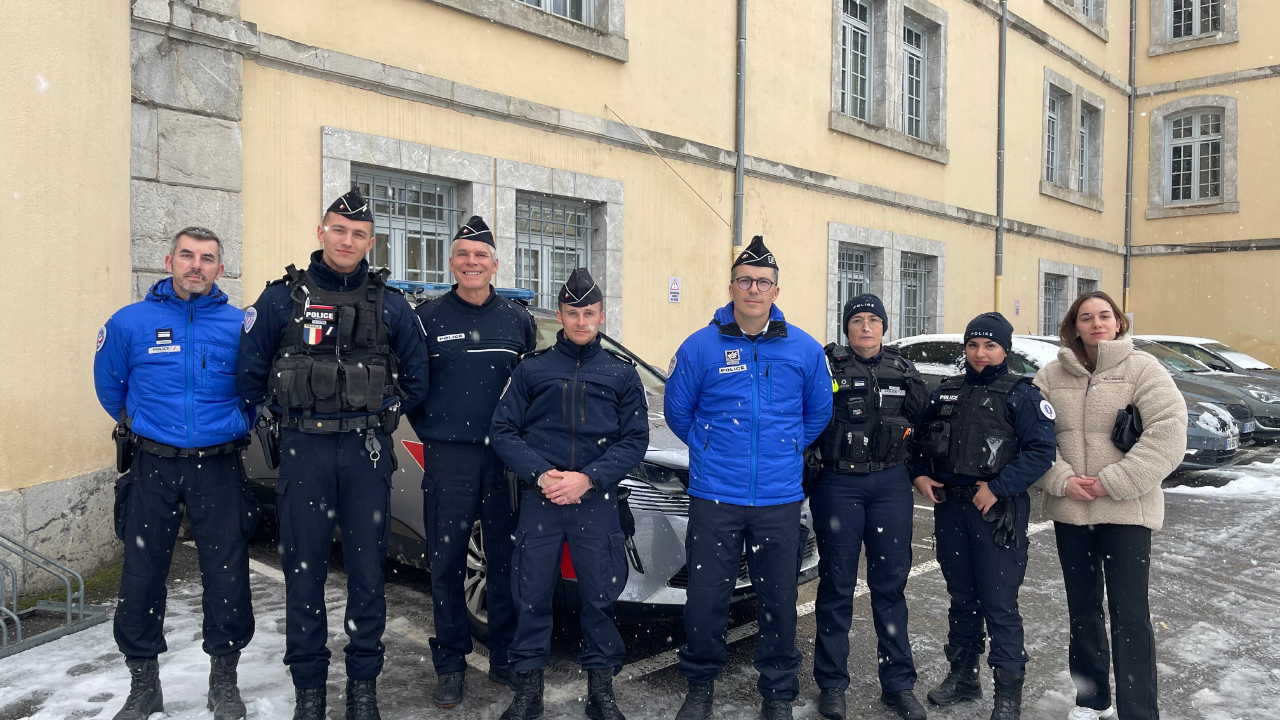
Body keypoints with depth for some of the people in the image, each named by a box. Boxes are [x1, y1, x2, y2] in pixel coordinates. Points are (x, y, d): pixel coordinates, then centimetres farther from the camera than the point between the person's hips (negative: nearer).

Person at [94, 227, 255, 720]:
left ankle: (223, 680, 21)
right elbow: (110, 385, 17)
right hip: (152, 466, 1)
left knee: (227, 575, 2)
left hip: (218, 468, -1)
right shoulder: (130, 322, 2)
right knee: (142, 575, 6)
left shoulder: (241, 325, 0)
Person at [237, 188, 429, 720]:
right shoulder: (282, 298, 4)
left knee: (367, 570, 5)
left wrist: (377, 417, 6)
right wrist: (278, 426, 3)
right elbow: (250, 373, 6)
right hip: (303, 451, -1)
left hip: (367, 452, 1)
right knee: (304, 570, 5)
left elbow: (416, 378, 11)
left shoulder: (390, 304, 7)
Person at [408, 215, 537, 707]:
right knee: (448, 563, 4)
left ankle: (505, 658, 22)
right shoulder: (428, 318, 3)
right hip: (448, 459, -1)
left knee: (506, 560, 7)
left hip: (506, 458, 2)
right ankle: (450, 665, 17)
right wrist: (430, 431, 0)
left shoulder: (517, 320, 9)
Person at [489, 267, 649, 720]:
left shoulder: (622, 373, 9)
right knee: (532, 595, 4)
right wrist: (540, 475, -11)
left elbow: (635, 439, 3)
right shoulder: (532, 368, 9)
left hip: (597, 502, 0)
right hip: (538, 500, 0)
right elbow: (503, 430, 4)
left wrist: (588, 478, -11)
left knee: (600, 595, 4)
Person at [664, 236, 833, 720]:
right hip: (714, 498, -1)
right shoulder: (700, 347, -1)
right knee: (705, 598, 3)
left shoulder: (805, 349, 3)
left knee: (779, 599, 9)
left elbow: (819, 413, 16)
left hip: (780, 500, 1)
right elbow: (678, 410, 10)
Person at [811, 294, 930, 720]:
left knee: (890, 584, 8)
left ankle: (898, 684, 20)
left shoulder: (902, 370, 10)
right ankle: (832, 684, 17)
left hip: (891, 485, 3)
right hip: (839, 485, -3)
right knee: (837, 585, 5)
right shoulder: (829, 366, -2)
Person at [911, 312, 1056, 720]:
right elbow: (920, 437, 19)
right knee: (962, 598, 16)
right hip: (949, 507, 5)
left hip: (997, 512, -5)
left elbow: (1041, 450, -13)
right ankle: (962, 676, 30)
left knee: (999, 605, -2)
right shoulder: (946, 392, 12)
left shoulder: (1020, 395, -4)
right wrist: (920, 475, 2)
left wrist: (997, 488, -18)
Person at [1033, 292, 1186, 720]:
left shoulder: (1141, 369, -5)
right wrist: (1062, 480, -13)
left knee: (1129, 613, -2)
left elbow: (1168, 432, -13)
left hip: (1126, 510, -4)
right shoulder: (1051, 377, 5)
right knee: (1082, 608, 15)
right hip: (1068, 510, 4)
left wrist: (1112, 483, -17)